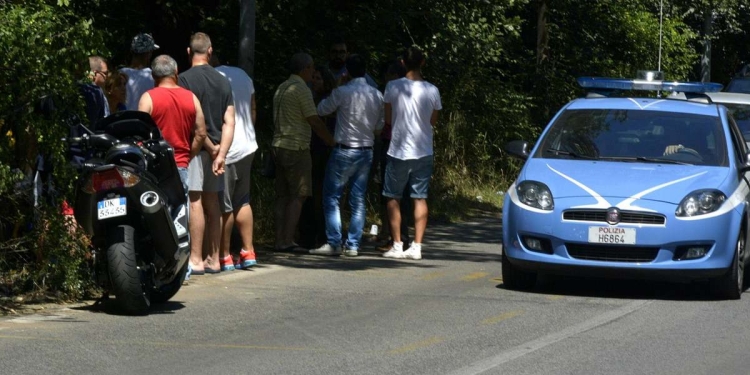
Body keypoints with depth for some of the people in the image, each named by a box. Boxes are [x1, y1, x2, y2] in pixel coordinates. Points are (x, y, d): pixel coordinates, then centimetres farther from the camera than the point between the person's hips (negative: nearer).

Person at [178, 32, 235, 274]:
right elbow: (229, 122, 3)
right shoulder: (223, 81, 10)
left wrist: (211, 148, -6)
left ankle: (196, 260, -9)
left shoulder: (186, 79, -10)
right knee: (212, 202, 12)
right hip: (215, 149, 7)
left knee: (195, 201, -7)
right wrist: (221, 153, -3)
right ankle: (213, 259, 15)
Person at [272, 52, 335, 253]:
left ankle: (280, 240, 6)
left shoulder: (282, 88, 15)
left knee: (283, 196, 8)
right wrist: (332, 142, -1)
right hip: (296, 148, -8)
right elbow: (314, 121, -11)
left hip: (279, 145, 8)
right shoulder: (301, 89, -11)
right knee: (298, 196, -5)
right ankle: (288, 241, -9)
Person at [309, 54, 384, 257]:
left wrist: (328, 97, 20)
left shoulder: (342, 92, -13)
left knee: (331, 198, 2)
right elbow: (379, 126, 11)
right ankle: (353, 245, 7)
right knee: (358, 200, 8)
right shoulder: (377, 95, 3)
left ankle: (334, 243, -4)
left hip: (344, 151, -5)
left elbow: (321, 110, 2)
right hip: (366, 151, 5)